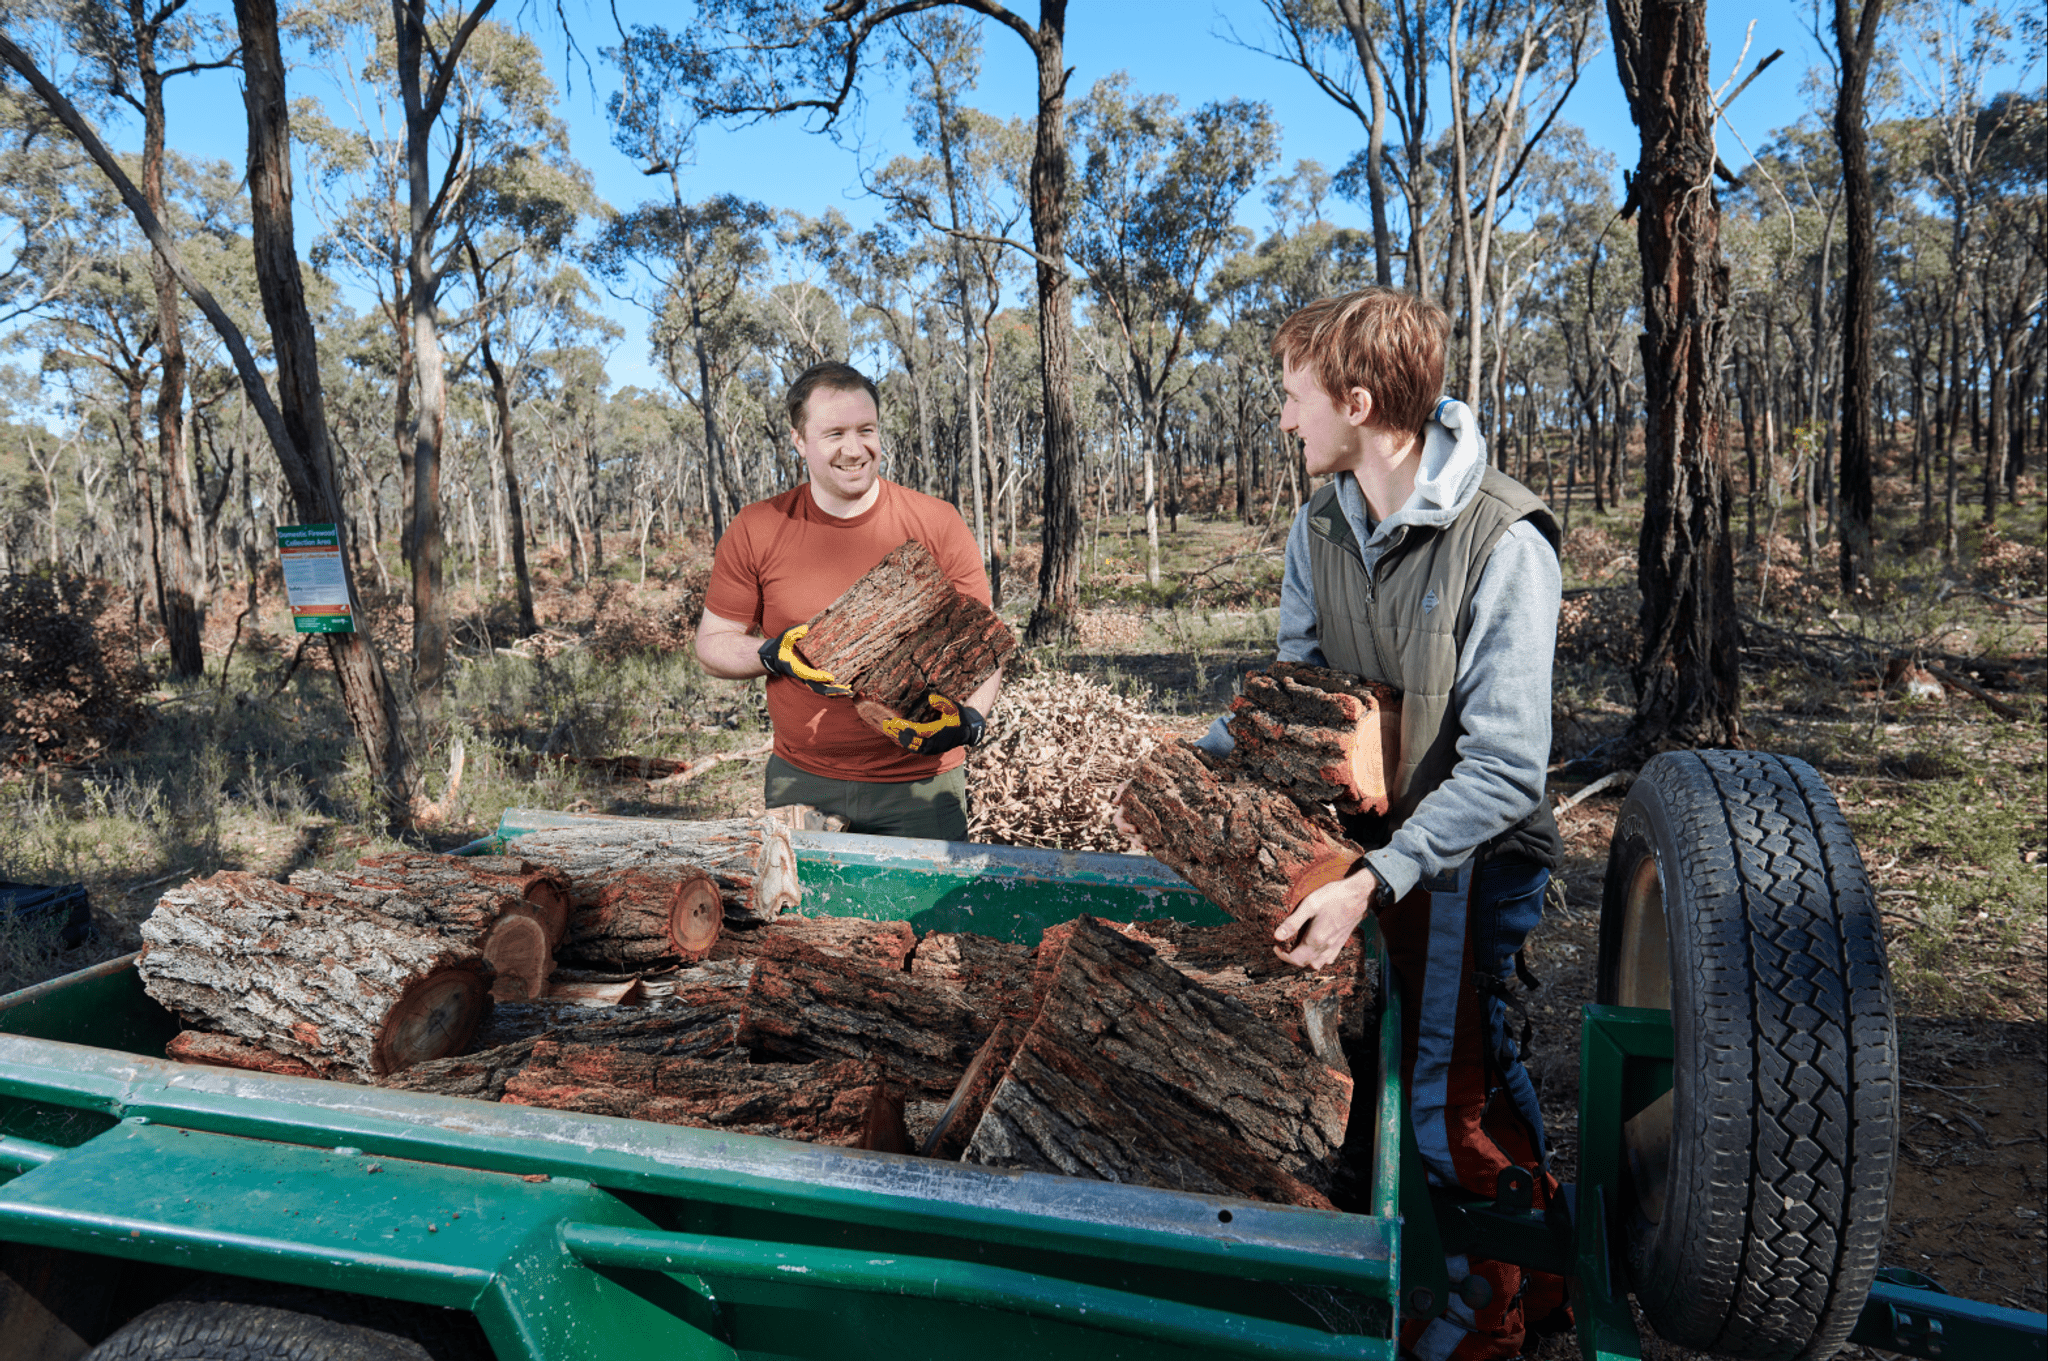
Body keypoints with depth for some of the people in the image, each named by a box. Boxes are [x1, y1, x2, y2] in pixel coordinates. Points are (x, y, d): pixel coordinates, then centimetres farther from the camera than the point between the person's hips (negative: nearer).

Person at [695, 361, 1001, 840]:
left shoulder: (936, 524, -6)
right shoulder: (756, 531, -3)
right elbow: (712, 643, 5)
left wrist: (968, 719, -22)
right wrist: (775, 654, -16)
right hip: (800, 781, 1)